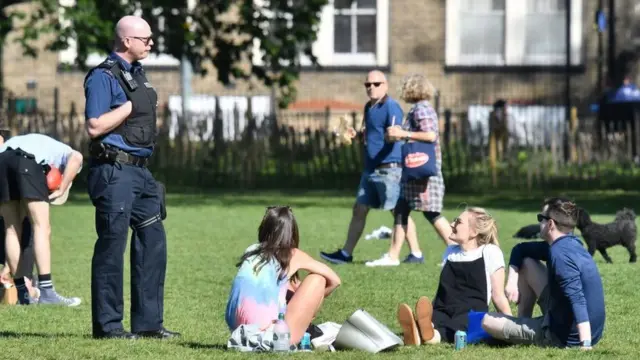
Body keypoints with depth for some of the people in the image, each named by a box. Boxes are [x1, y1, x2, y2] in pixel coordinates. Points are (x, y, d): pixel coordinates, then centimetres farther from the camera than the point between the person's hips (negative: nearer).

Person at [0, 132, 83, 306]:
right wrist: (61, 190, 6)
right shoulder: (66, 153, 30)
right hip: (28, 161, -5)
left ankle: (22, 293, 15)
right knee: (42, 227, -2)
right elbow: (76, 157, 2)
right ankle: (46, 291, -11)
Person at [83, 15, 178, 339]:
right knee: (111, 247, -5)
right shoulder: (103, 76, -11)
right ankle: (107, 325, 1)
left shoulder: (137, 74, 17)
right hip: (114, 170, -9)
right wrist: (130, 105, -15)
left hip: (140, 171, 9)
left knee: (153, 241, 7)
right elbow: (95, 126, -18)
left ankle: (147, 322, 13)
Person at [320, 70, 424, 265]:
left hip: (389, 167, -9)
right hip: (371, 168, 9)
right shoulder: (369, 107, 16)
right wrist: (357, 134, 13)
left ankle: (416, 254, -1)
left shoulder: (391, 107, -12)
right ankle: (346, 254, 17)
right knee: (359, 210, 11)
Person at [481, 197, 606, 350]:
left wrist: (586, 345, -42)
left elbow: (577, 300, -34)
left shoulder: (560, 253, -24)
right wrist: (512, 280, 4)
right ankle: (522, 323, 25)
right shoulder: (569, 244, 7)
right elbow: (520, 250, 22)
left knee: (488, 321, -1)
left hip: (565, 336, -9)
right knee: (526, 263, 17)